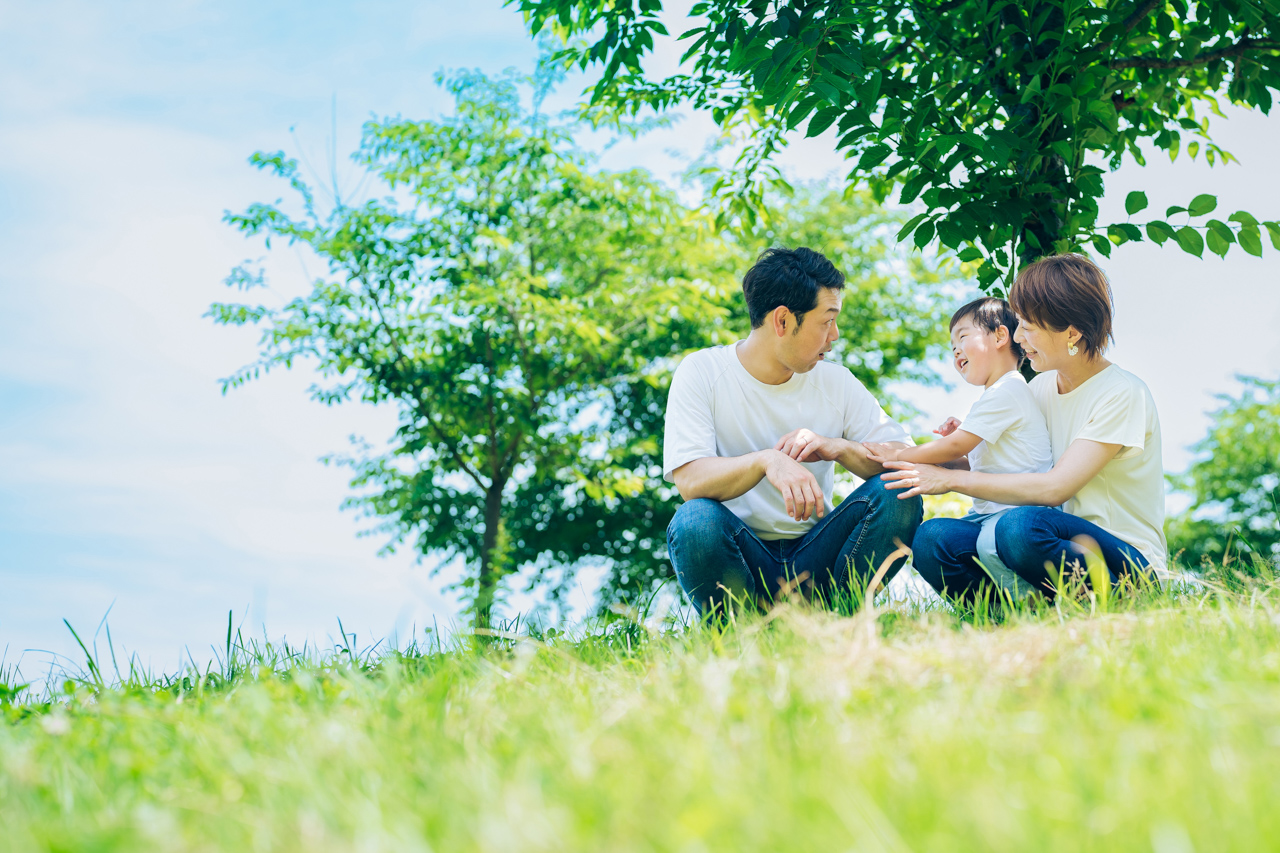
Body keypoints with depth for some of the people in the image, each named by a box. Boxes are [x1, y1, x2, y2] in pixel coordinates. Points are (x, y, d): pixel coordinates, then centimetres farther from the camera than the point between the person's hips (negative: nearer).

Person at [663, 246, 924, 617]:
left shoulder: (836, 382, 5)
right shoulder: (701, 372, -5)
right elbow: (690, 480, -19)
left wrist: (840, 448, -20)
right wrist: (766, 461, -37)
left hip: (815, 553, 3)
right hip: (741, 555, -3)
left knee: (898, 495, -20)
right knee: (696, 522, -35)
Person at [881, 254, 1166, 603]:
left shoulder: (1123, 394, -12)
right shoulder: (1041, 389, 11)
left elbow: (1054, 488, -21)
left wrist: (953, 479, -18)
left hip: (1127, 561, -6)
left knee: (1021, 525, -37)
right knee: (932, 538, -17)